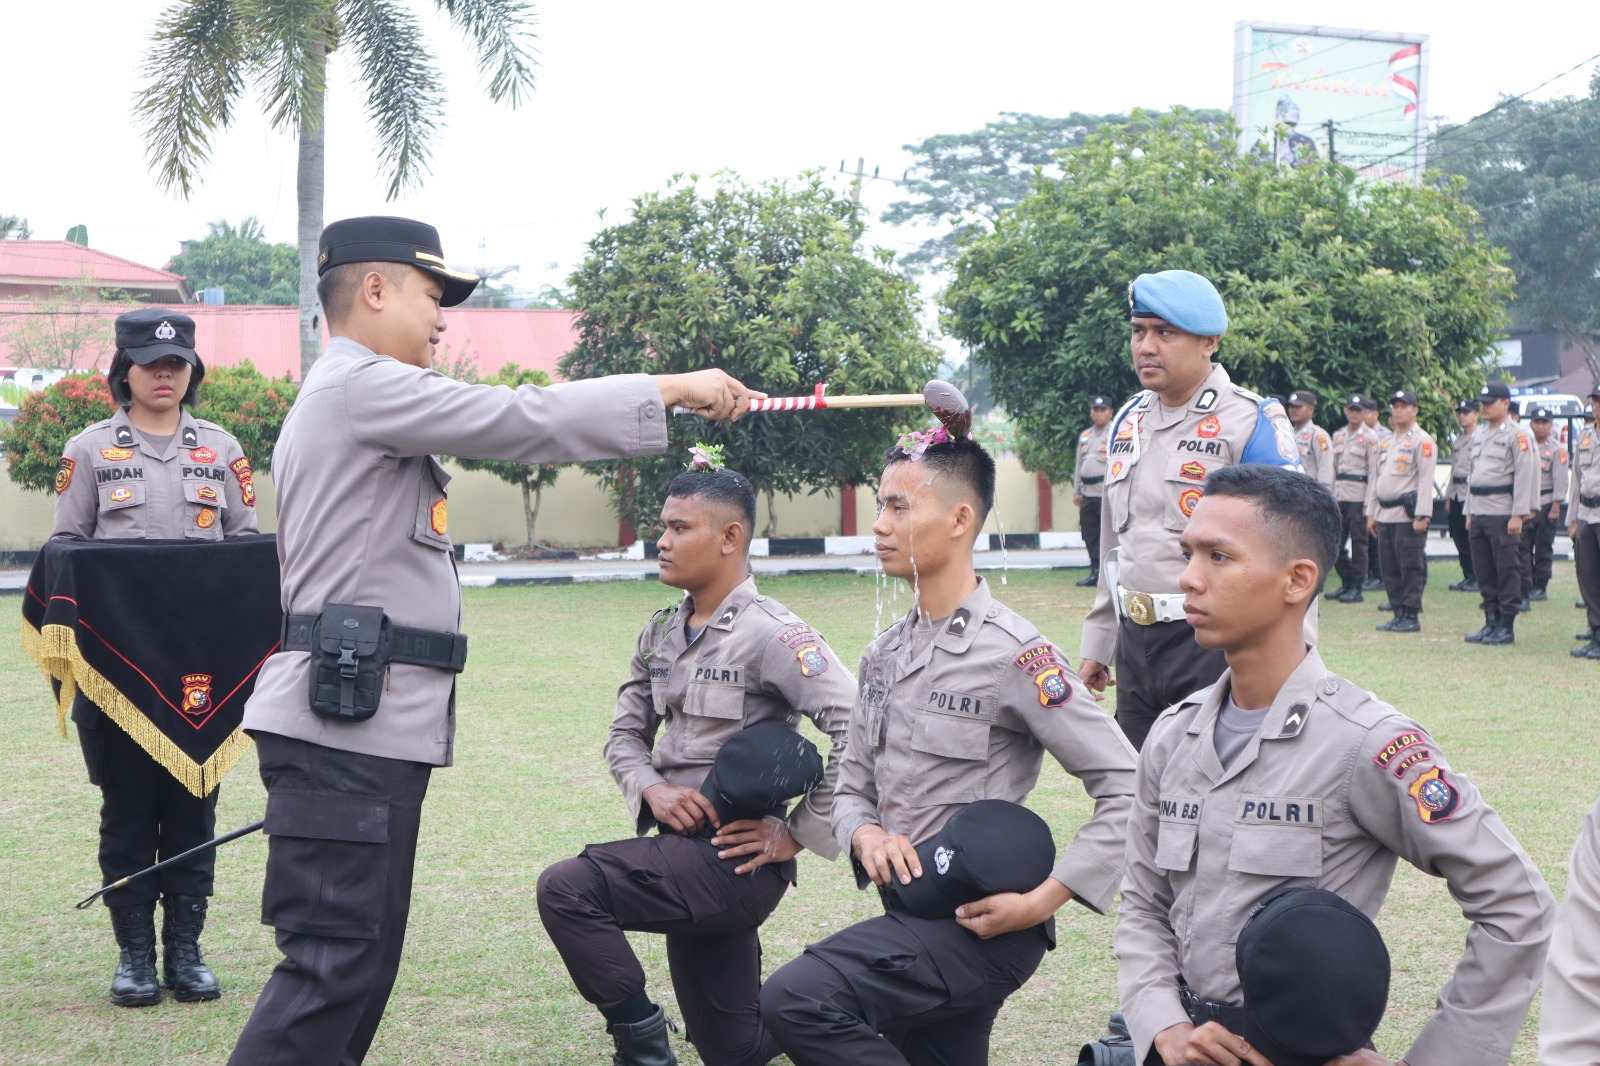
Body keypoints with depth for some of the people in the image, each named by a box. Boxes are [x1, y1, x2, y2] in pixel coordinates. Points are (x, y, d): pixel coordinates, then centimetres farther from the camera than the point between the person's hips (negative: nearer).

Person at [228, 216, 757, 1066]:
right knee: (332, 966, -13)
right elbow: (522, 420, -14)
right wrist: (672, 388, -6)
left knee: (363, 964, 11)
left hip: (369, 725, 11)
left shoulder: (355, 401, 25)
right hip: (346, 721, -11)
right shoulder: (359, 385, -10)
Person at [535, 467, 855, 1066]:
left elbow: (858, 731, -22)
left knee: (566, 888, -24)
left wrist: (796, 835, -18)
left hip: (734, 861, -8)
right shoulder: (661, 634, 9)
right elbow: (625, 734, 15)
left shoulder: (770, 634, -14)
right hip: (681, 848, 8)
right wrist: (653, 789, -7)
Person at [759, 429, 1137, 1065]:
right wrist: (865, 834, -8)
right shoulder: (884, 655, 11)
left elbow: (1125, 787, -16)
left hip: (980, 924, -8)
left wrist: (1040, 901, -20)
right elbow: (852, 787, 16)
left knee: (795, 998, -25)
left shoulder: (1013, 655, -14)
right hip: (910, 916, 8)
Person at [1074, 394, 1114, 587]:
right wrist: (1076, 491, 17)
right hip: (1087, 493, 7)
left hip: (1107, 492, -7)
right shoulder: (1084, 436, 19)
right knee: (1090, 535, 7)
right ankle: (1096, 572, 14)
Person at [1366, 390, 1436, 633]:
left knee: (1411, 567, -5)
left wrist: (1422, 515, -17)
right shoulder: (1386, 443, 18)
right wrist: (1371, 513, 15)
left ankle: (1411, 616, -1)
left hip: (1408, 513, -8)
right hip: (1385, 515, 8)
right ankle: (1398, 613, 15)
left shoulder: (1422, 441, -5)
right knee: (1390, 568, 9)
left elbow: (1426, 479, -11)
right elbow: (1375, 479, 20)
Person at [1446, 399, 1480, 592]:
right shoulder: (1457, 440, 18)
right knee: (1459, 538, 9)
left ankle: (1478, 579, 1)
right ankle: (1468, 576, 16)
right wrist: (1449, 497, 18)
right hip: (1457, 492, 8)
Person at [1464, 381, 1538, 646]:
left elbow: (1524, 476, -12)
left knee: (1507, 571, -3)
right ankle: (1491, 623, 17)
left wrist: (1518, 515, -16)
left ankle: (1507, 628, 1)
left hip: (1503, 514, -8)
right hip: (1479, 512, 8)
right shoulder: (1479, 434, 16)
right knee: (1484, 573, 9)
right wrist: (1469, 512, 17)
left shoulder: (1517, 435, -7)